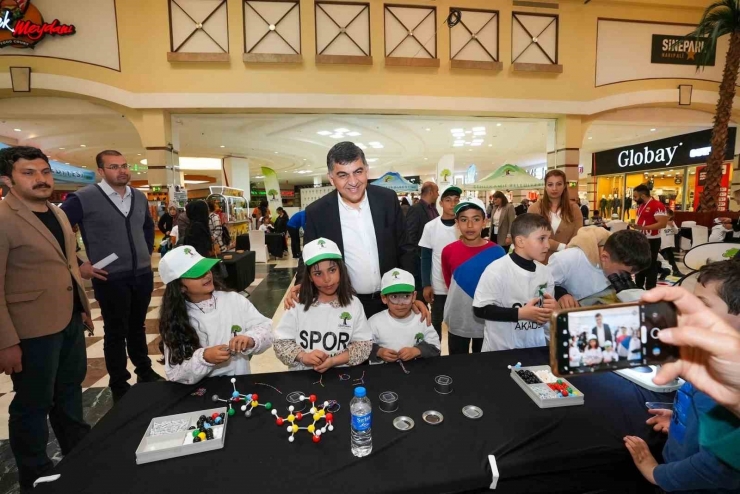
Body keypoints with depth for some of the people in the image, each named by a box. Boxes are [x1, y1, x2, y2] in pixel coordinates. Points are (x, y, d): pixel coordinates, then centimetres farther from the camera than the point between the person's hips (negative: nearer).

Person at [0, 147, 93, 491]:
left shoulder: (57, 213, 9)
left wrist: (83, 307, 17)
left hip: (70, 320, 8)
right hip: (32, 329, -8)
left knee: (70, 388, 22)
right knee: (33, 405, 10)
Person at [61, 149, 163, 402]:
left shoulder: (139, 197, 6)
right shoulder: (83, 198, -12)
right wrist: (77, 265, -9)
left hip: (143, 275, 5)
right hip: (111, 279, -5)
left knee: (137, 327, 20)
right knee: (116, 333, 9)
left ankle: (145, 372, 36)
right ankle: (119, 386, 25)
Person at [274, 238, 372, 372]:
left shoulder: (353, 304, -2)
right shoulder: (298, 303, -1)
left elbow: (364, 343, -1)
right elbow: (281, 341, 2)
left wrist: (334, 361, -13)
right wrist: (303, 357, -15)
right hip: (302, 376, 0)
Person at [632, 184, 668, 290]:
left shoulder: (657, 205, -17)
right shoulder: (641, 206, 11)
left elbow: (663, 223, -24)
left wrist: (644, 227, -31)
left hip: (652, 241, -9)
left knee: (650, 265, -1)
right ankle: (638, 288, 29)